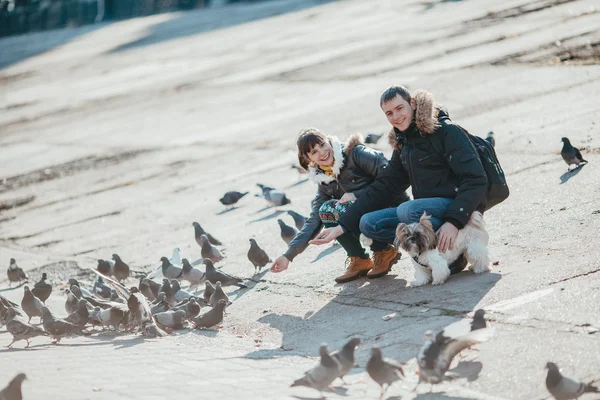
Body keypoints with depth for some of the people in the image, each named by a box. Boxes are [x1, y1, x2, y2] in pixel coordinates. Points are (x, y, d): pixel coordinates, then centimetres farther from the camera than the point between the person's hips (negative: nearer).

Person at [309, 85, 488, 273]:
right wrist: (342, 227, 7)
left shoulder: (446, 131, -10)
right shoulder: (403, 145, 14)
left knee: (407, 210, -34)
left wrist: (454, 221, -30)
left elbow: (476, 180, -18)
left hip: (460, 207, -8)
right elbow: (381, 187, 14)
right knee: (368, 223, -6)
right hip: (427, 211, 8)